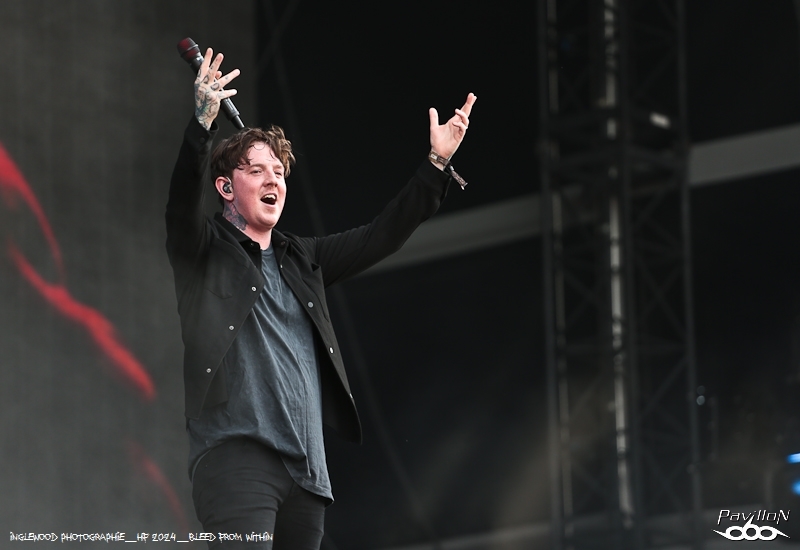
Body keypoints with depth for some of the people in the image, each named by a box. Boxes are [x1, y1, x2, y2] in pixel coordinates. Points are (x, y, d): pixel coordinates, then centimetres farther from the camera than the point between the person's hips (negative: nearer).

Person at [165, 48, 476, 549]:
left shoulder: (301, 259, 23)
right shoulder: (206, 251, 6)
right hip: (236, 453, -6)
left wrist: (436, 165, 9)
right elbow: (182, 204, -13)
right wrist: (203, 123, -30)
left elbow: (379, 239, 19)